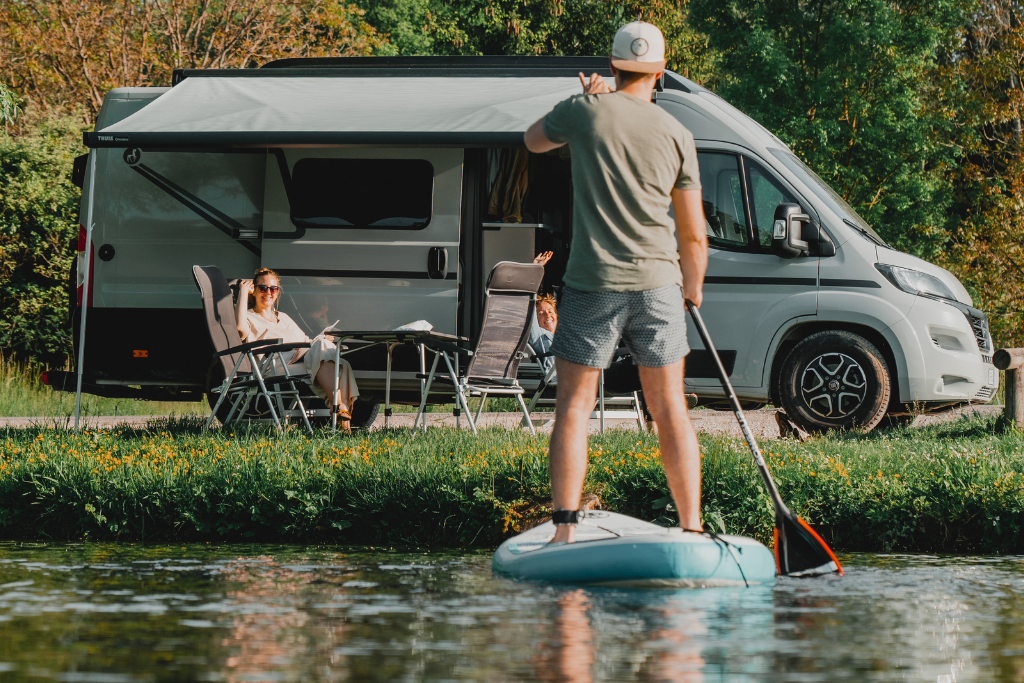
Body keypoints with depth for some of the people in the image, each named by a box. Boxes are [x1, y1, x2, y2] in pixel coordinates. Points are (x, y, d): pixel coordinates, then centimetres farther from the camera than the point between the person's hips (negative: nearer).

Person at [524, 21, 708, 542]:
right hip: (657, 284, 2)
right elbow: (693, 235, 8)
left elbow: (534, 140, 19)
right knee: (670, 410, 9)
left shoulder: (586, 111, -4)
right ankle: (691, 528, 10)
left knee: (573, 406, 3)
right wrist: (693, 288, 24)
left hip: (592, 284, -2)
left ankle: (564, 530, -5)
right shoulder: (676, 135, 3)